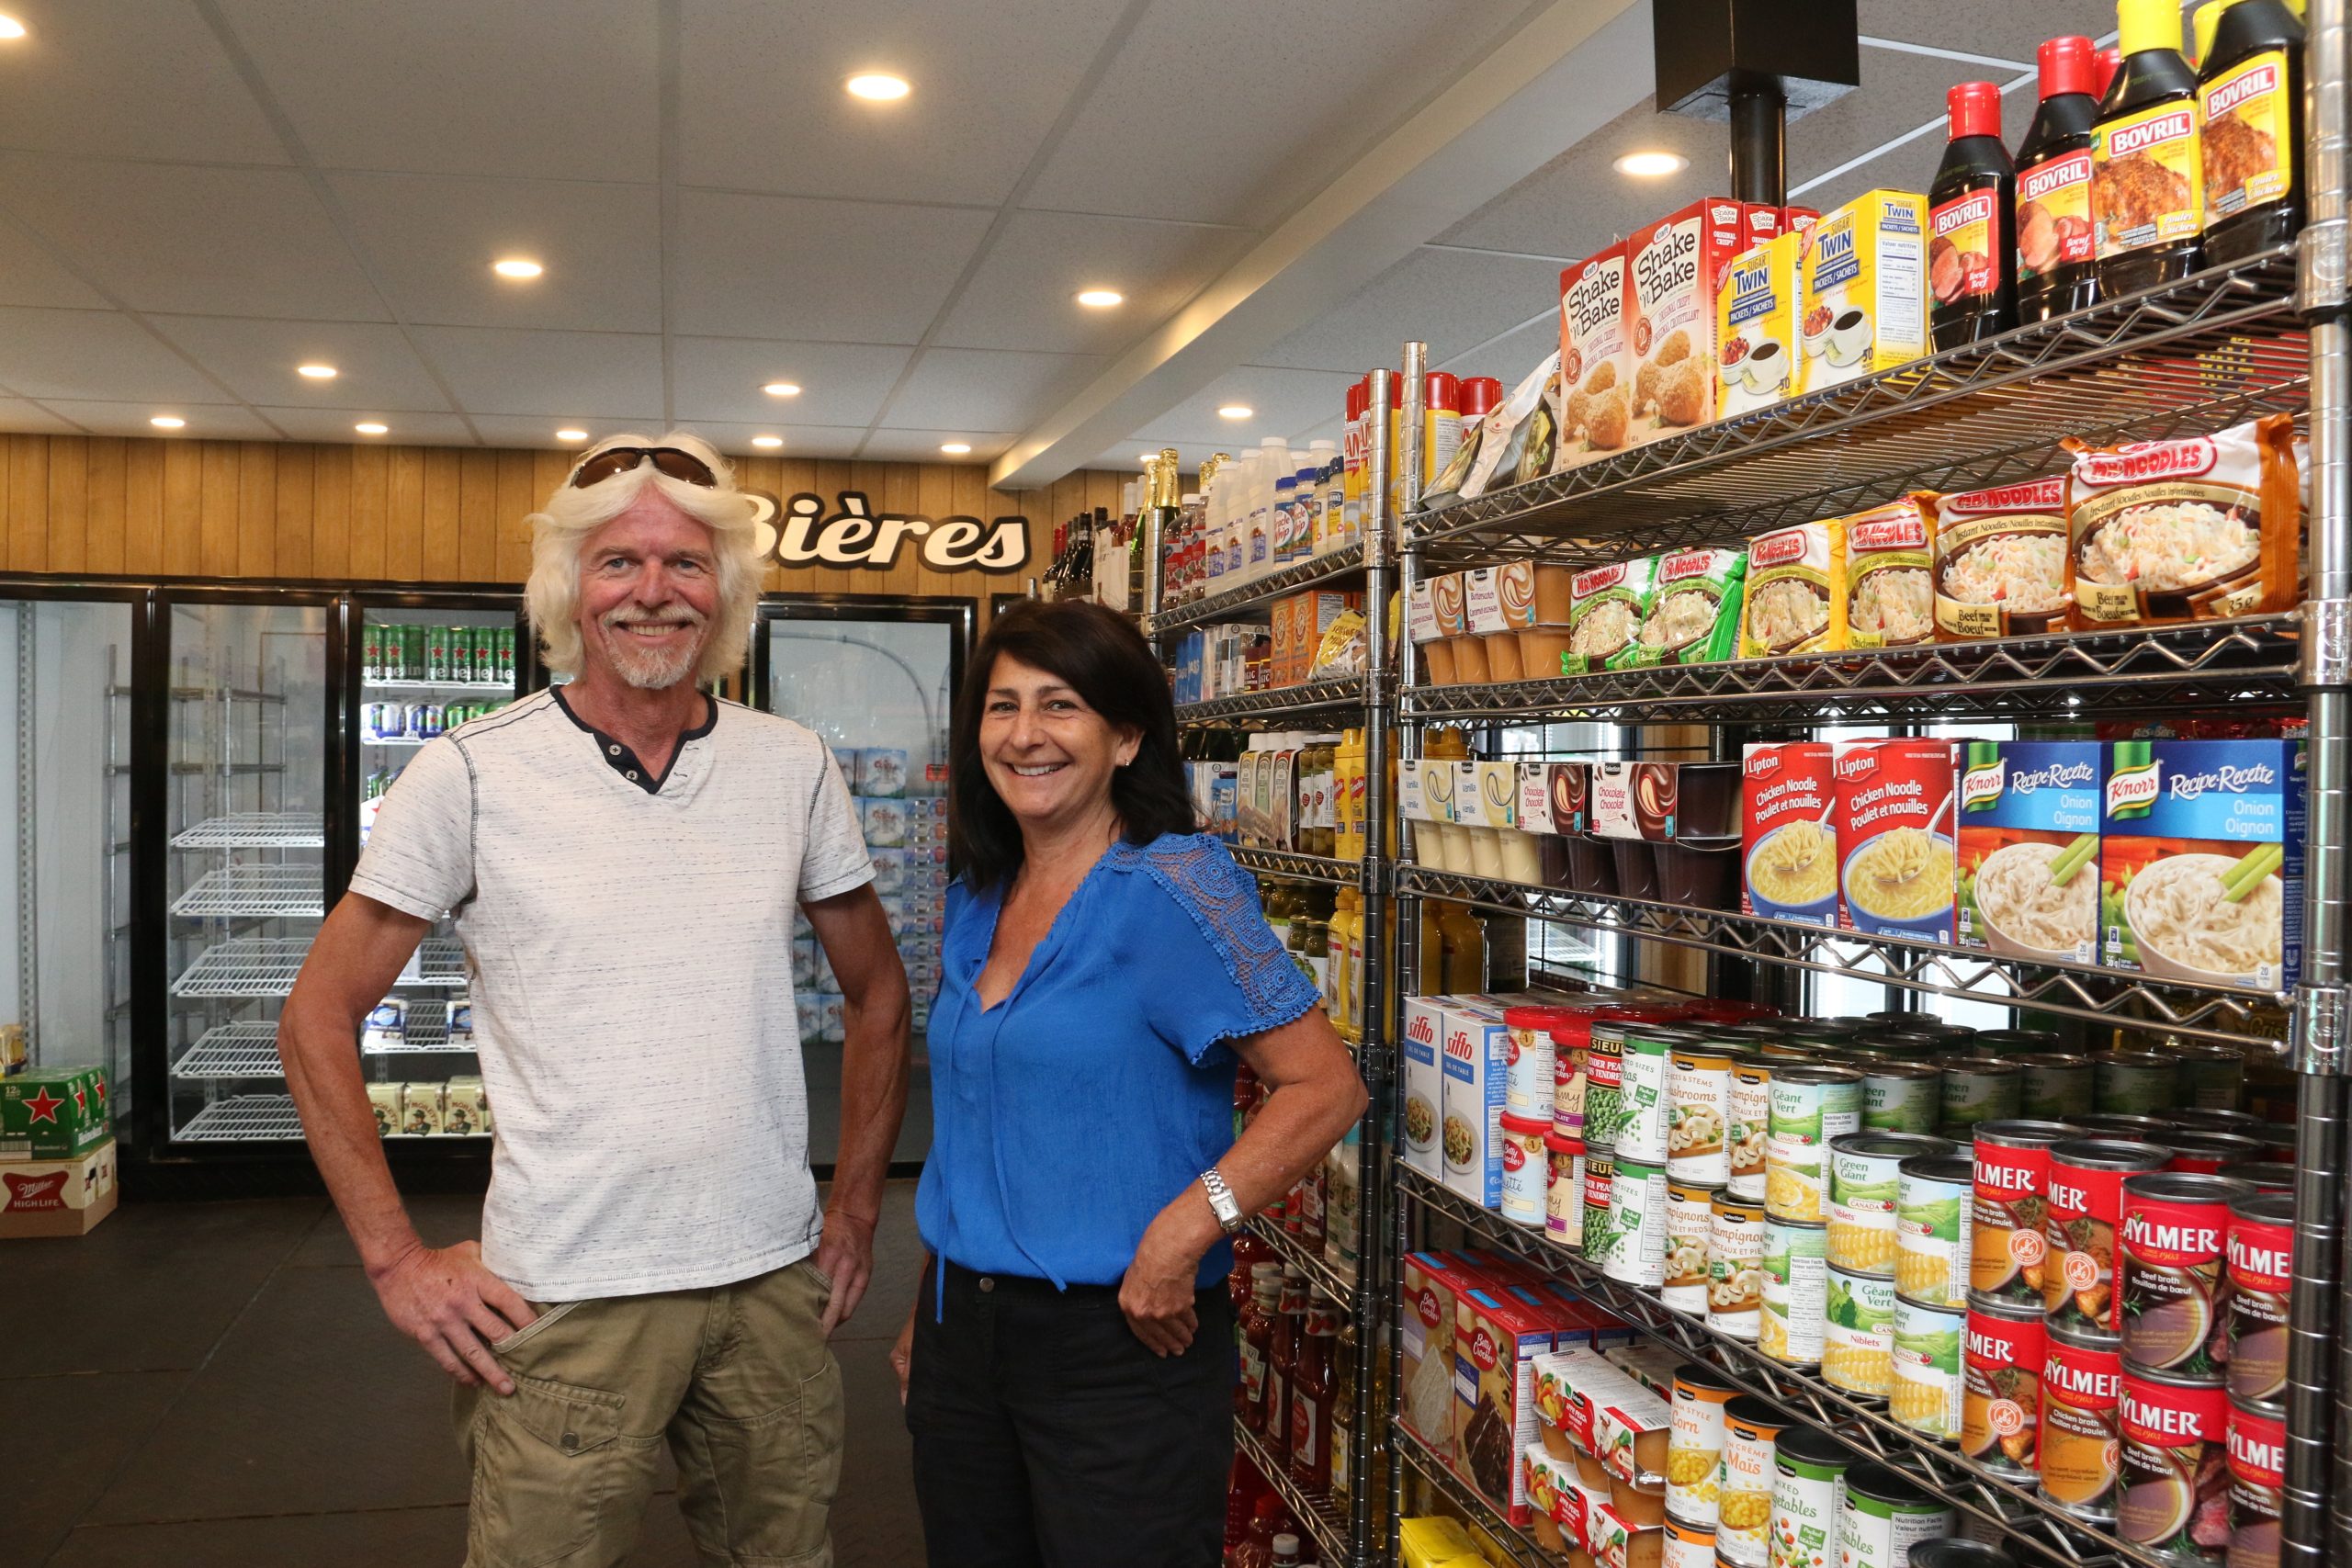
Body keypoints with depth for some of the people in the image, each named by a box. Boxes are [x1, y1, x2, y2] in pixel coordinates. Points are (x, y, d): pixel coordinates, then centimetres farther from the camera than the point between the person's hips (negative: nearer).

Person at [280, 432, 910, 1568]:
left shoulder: (794, 768, 2)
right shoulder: (473, 773, -7)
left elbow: (876, 993, 13)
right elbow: (318, 1018, -2)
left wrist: (857, 1204, 8)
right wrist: (397, 1258, -6)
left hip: (775, 1282, 3)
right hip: (563, 1301, -3)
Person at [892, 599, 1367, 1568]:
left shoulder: (1170, 888, -15)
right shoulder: (977, 905, 8)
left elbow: (1325, 1087, -20)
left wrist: (1180, 1234, -26)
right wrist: (929, 1314, 18)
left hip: (1120, 1343, -7)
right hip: (962, 1334, 7)